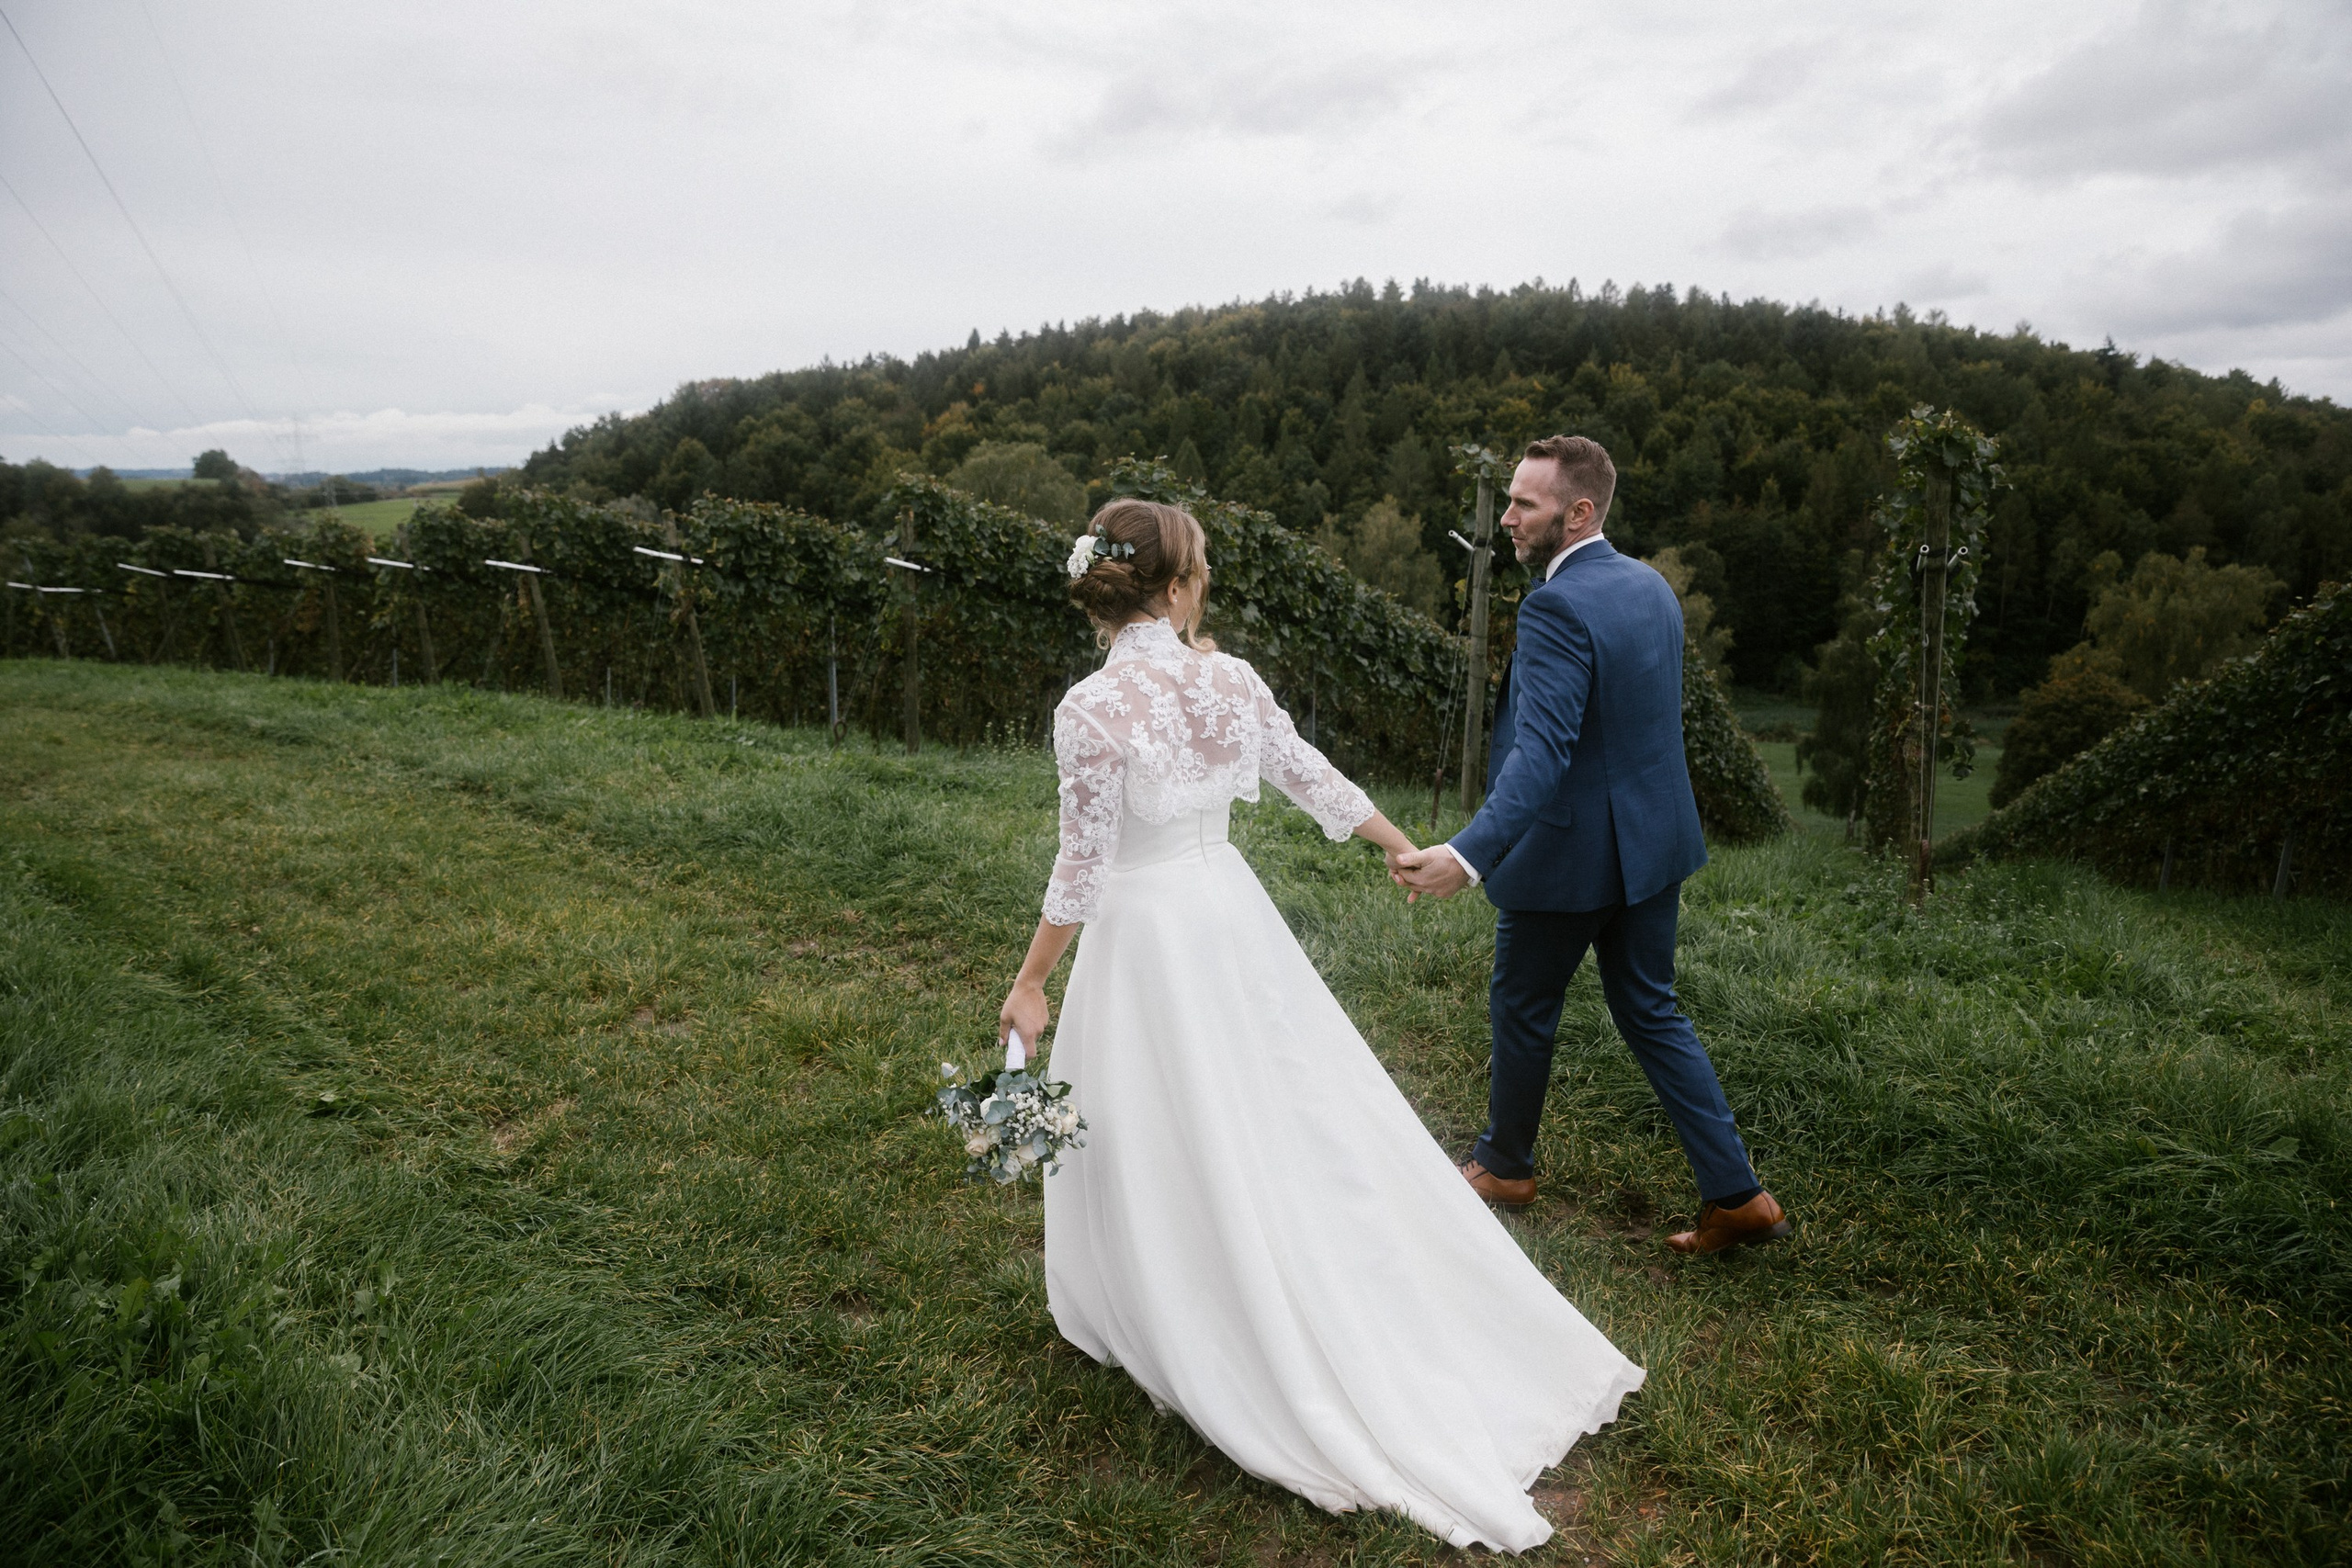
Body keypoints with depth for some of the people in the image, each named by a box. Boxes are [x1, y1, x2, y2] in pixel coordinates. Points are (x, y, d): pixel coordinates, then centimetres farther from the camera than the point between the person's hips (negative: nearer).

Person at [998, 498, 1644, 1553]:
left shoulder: (1091, 708, -18)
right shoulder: (1230, 677, -4)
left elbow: (1084, 866, -15)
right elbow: (1312, 777, 7)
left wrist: (1031, 982, -5)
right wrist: (1400, 844, 22)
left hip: (1144, 933, -5)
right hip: (1230, 912, 5)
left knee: (1175, 1142, 10)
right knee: (1296, 1114, 16)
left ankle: (1186, 1341, 30)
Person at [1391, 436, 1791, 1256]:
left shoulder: (1558, 606, -23)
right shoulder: (1651, 586, 6)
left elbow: (1542, 750, -34)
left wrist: (1469, 854, -45)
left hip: (1566, 854, -8)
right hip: (1650, 841, 8)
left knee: (1522, 1010, 14)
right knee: (1652, 1013, 18)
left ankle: (1505, 1164, 35)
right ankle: (1736, 1193, 19)